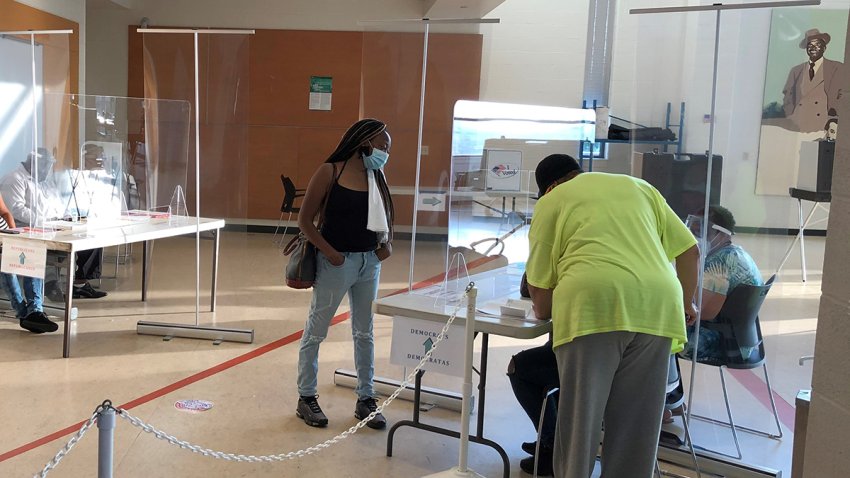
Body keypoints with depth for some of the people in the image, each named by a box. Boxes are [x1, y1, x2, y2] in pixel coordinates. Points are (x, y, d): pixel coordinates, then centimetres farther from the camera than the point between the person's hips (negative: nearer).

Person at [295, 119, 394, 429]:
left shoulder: (376, 177, 7)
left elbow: (385, 217, 15)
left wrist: (387, 244, -5)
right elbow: (305, 220, -8)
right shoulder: (330, 172, -9)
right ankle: (306, 398, 20)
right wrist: (329, 252, -17)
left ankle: (366, 399, 24)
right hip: (337, 262, -6)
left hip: (369, 262, 6)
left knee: (364, 333, 13)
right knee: (316, 331, 6)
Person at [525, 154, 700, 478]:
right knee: (636, 426, 12)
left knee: (579, 421, 5)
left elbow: (539, 286, 15)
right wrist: (686, 303, 40)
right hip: (656, 307, 4)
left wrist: (543, 311, 36)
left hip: (593, 304, -3)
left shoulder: (551, 201, 19)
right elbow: (689, 249, 26)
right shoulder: (639, 187, 30)